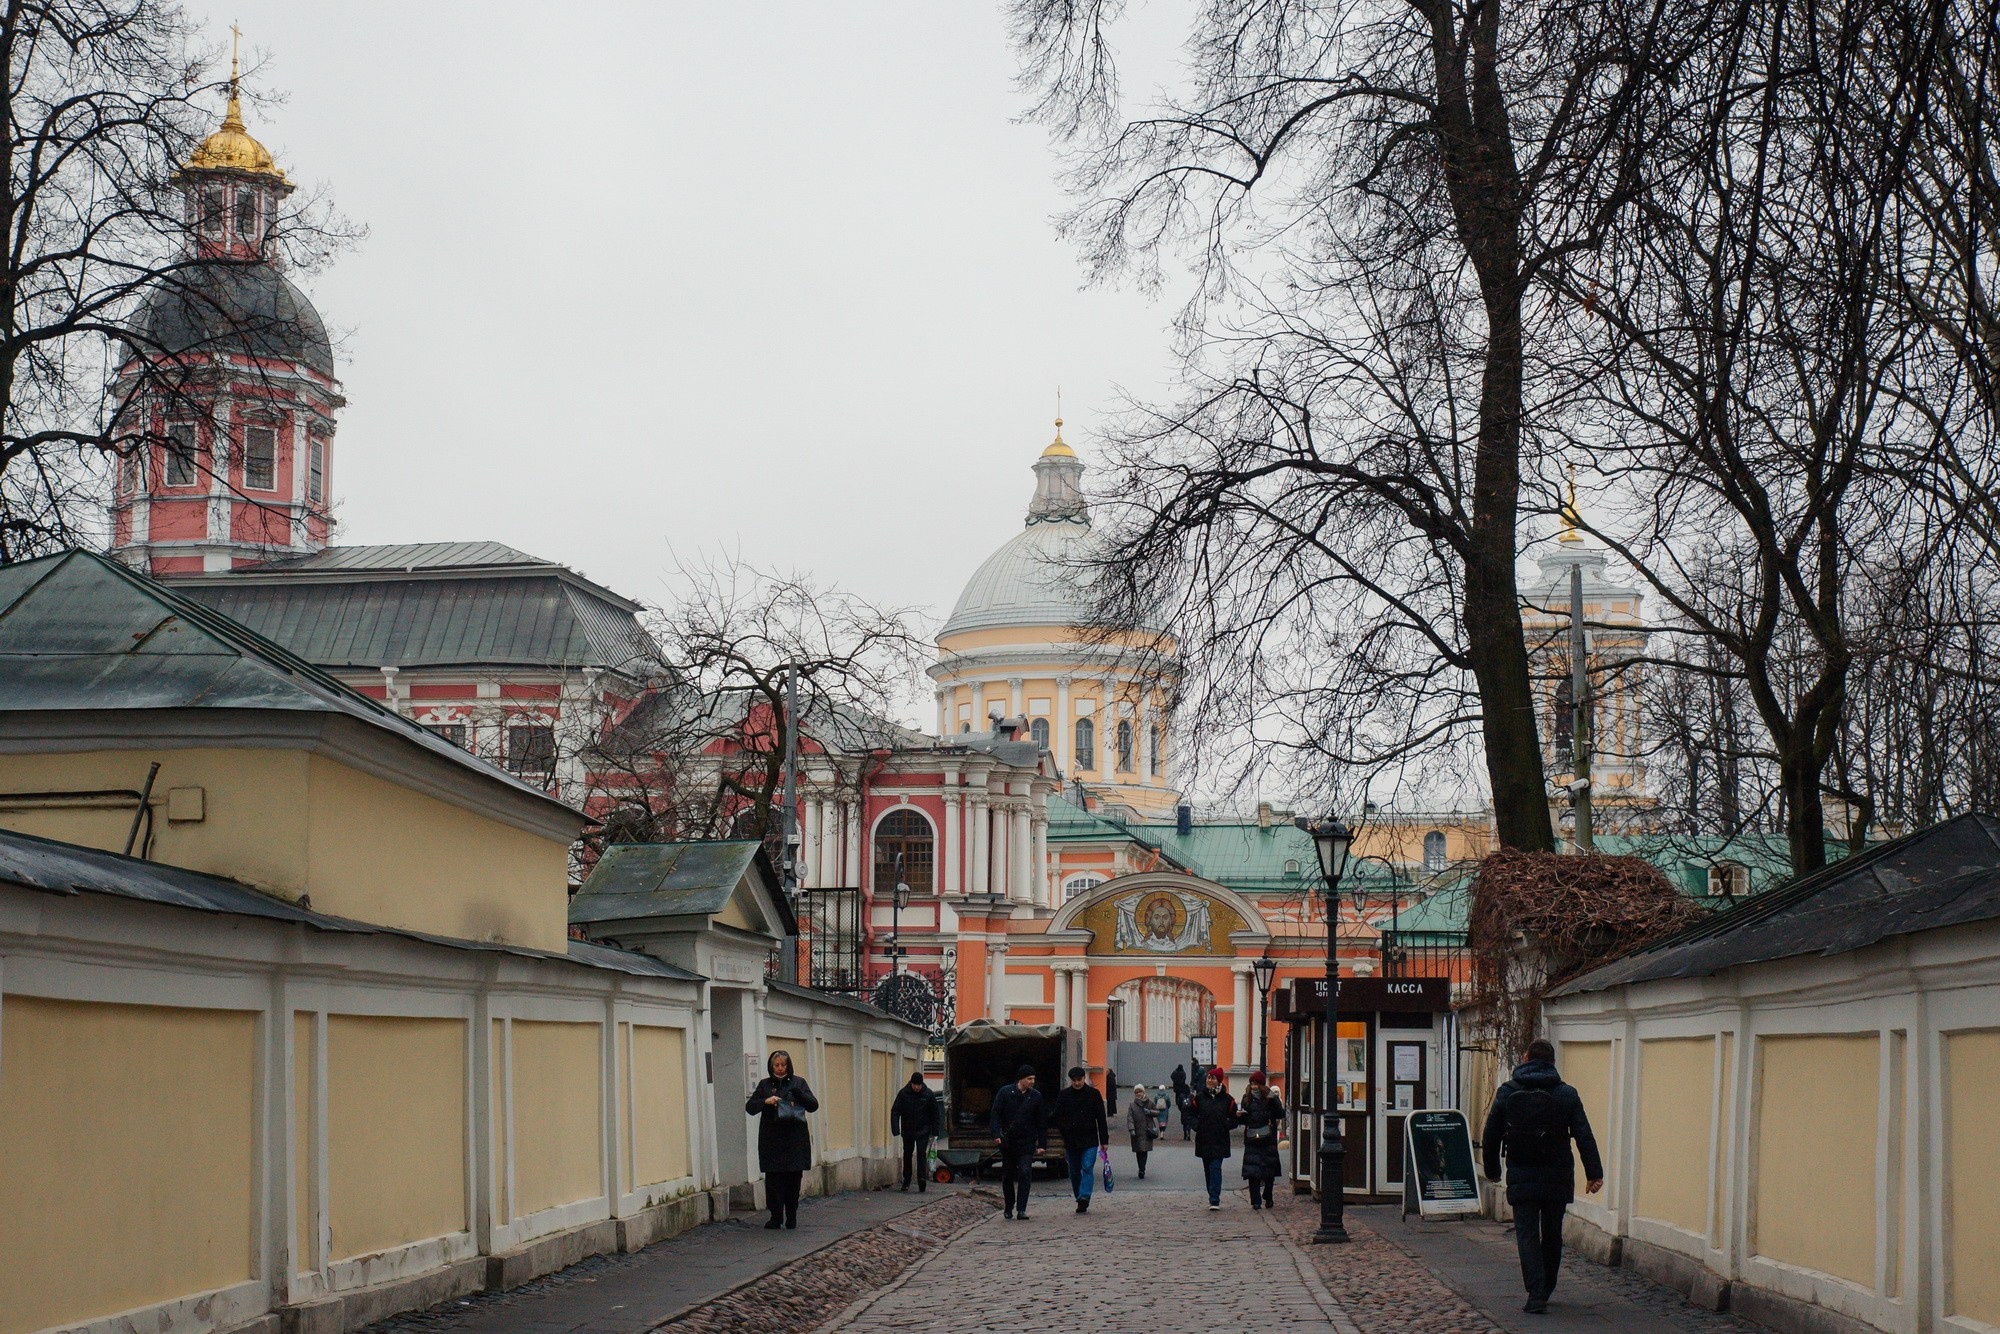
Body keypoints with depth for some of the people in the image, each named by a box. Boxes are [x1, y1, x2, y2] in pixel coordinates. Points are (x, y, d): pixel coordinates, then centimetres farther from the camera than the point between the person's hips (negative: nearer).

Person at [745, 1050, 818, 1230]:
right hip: (772, 1139, 0)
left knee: (794, 1178, 0)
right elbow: (750, 1107, 4)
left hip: (795, 1139, 0)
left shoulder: (798, 1082, 8)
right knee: (773, 1178, -4)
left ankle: (791, 1217, 8)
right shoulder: (764, 1085, 9)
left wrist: (798, 1093, -15)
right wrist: (765, 1101, -15)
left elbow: (813, 1105, 3)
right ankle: (776, 1217, 2)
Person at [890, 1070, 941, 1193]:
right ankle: (906, 1180, 26)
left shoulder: (928, 1094, -6)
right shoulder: (904, 1093, -7)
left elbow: (934, 1114, 2)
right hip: (907, 1131, 2)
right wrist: (895, 1129, -16)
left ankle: (922, 1181, -16)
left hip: (923, 1131, -2)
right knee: (907, 1154, 13)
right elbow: (895, 1111, -7)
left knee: (921, 1154, -12)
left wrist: (935, 1132, 0)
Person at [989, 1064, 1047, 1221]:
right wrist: (997, 1135, -14)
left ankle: (1021, 1209, -11)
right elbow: (996, 1114, -2)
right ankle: (1009, 1208, 25)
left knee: (1025, 1174, -12)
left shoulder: (1036, 1096, 2)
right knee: (1007, 1176, 9)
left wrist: (1042, 1143, 1)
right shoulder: (1005, 1093, -3)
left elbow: (1042, 1121, 6)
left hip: (1027, 1143, 0)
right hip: (1008, 1142, 0)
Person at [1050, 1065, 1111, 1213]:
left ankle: (1084, 1198, -25)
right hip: (1070, 1141, 3)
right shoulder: (1063, 1095, 6)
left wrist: (1104, 1141, 0)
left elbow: (1101, 1119, 3)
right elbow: (1057, 1116, 10)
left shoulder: (1094, 1094, 2)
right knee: (1074, 1172, 6)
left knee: (1087, 1168, -16)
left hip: (1089, 1141, -3)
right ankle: (1082, 1202, 14)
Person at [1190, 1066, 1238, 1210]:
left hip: (1220, 1142, -3)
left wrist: (1225, 1127, -9)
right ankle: (1213, 1197, 20)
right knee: (1208, 1170, 9)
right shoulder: (1200, 1097, 5)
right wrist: (1196, 1126, -3)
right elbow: (1191, 1114, 12)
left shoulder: (1227, 1099, 0)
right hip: (1204, 1140, 3)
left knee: (1215, 1168, -12)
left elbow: (1234, 1118, 5)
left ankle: (1215, 1200, -14)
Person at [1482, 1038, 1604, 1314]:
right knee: (1552, 1235, 15)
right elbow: (1585, 1136, -5)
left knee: (1527, 1235, -1)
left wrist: (1492, 1170, 17)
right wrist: (1594, 1174, -4)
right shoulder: (1567, 1094, -1)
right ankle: (1545, 1290, 25)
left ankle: (1536, 1294, -14)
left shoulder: (1507, 1093, 0)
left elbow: (1490, 1136, 5)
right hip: (1557, 1177, 1)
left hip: (1521, 1177, -1)